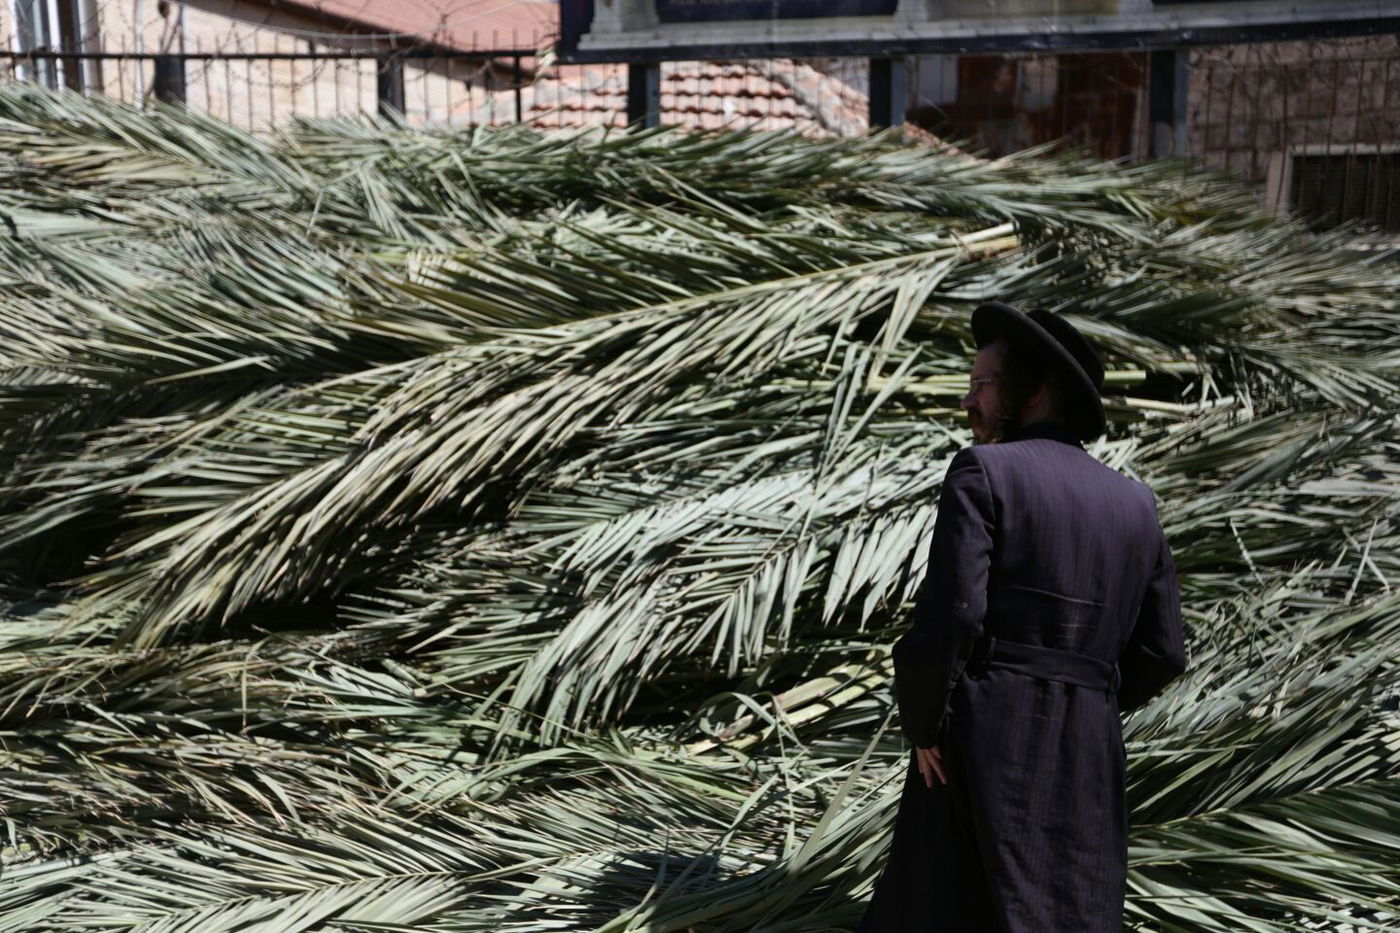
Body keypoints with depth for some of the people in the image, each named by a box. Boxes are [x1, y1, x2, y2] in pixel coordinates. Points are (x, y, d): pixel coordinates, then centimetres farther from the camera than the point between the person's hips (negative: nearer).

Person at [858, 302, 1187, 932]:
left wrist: (922, 725, -3)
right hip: (1087, 756, 6)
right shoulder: (1135, 503, 13)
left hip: (987, 741, -5)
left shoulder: (983, 470, -5)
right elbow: (1162, 652, 11)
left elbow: (948, 617, -16)